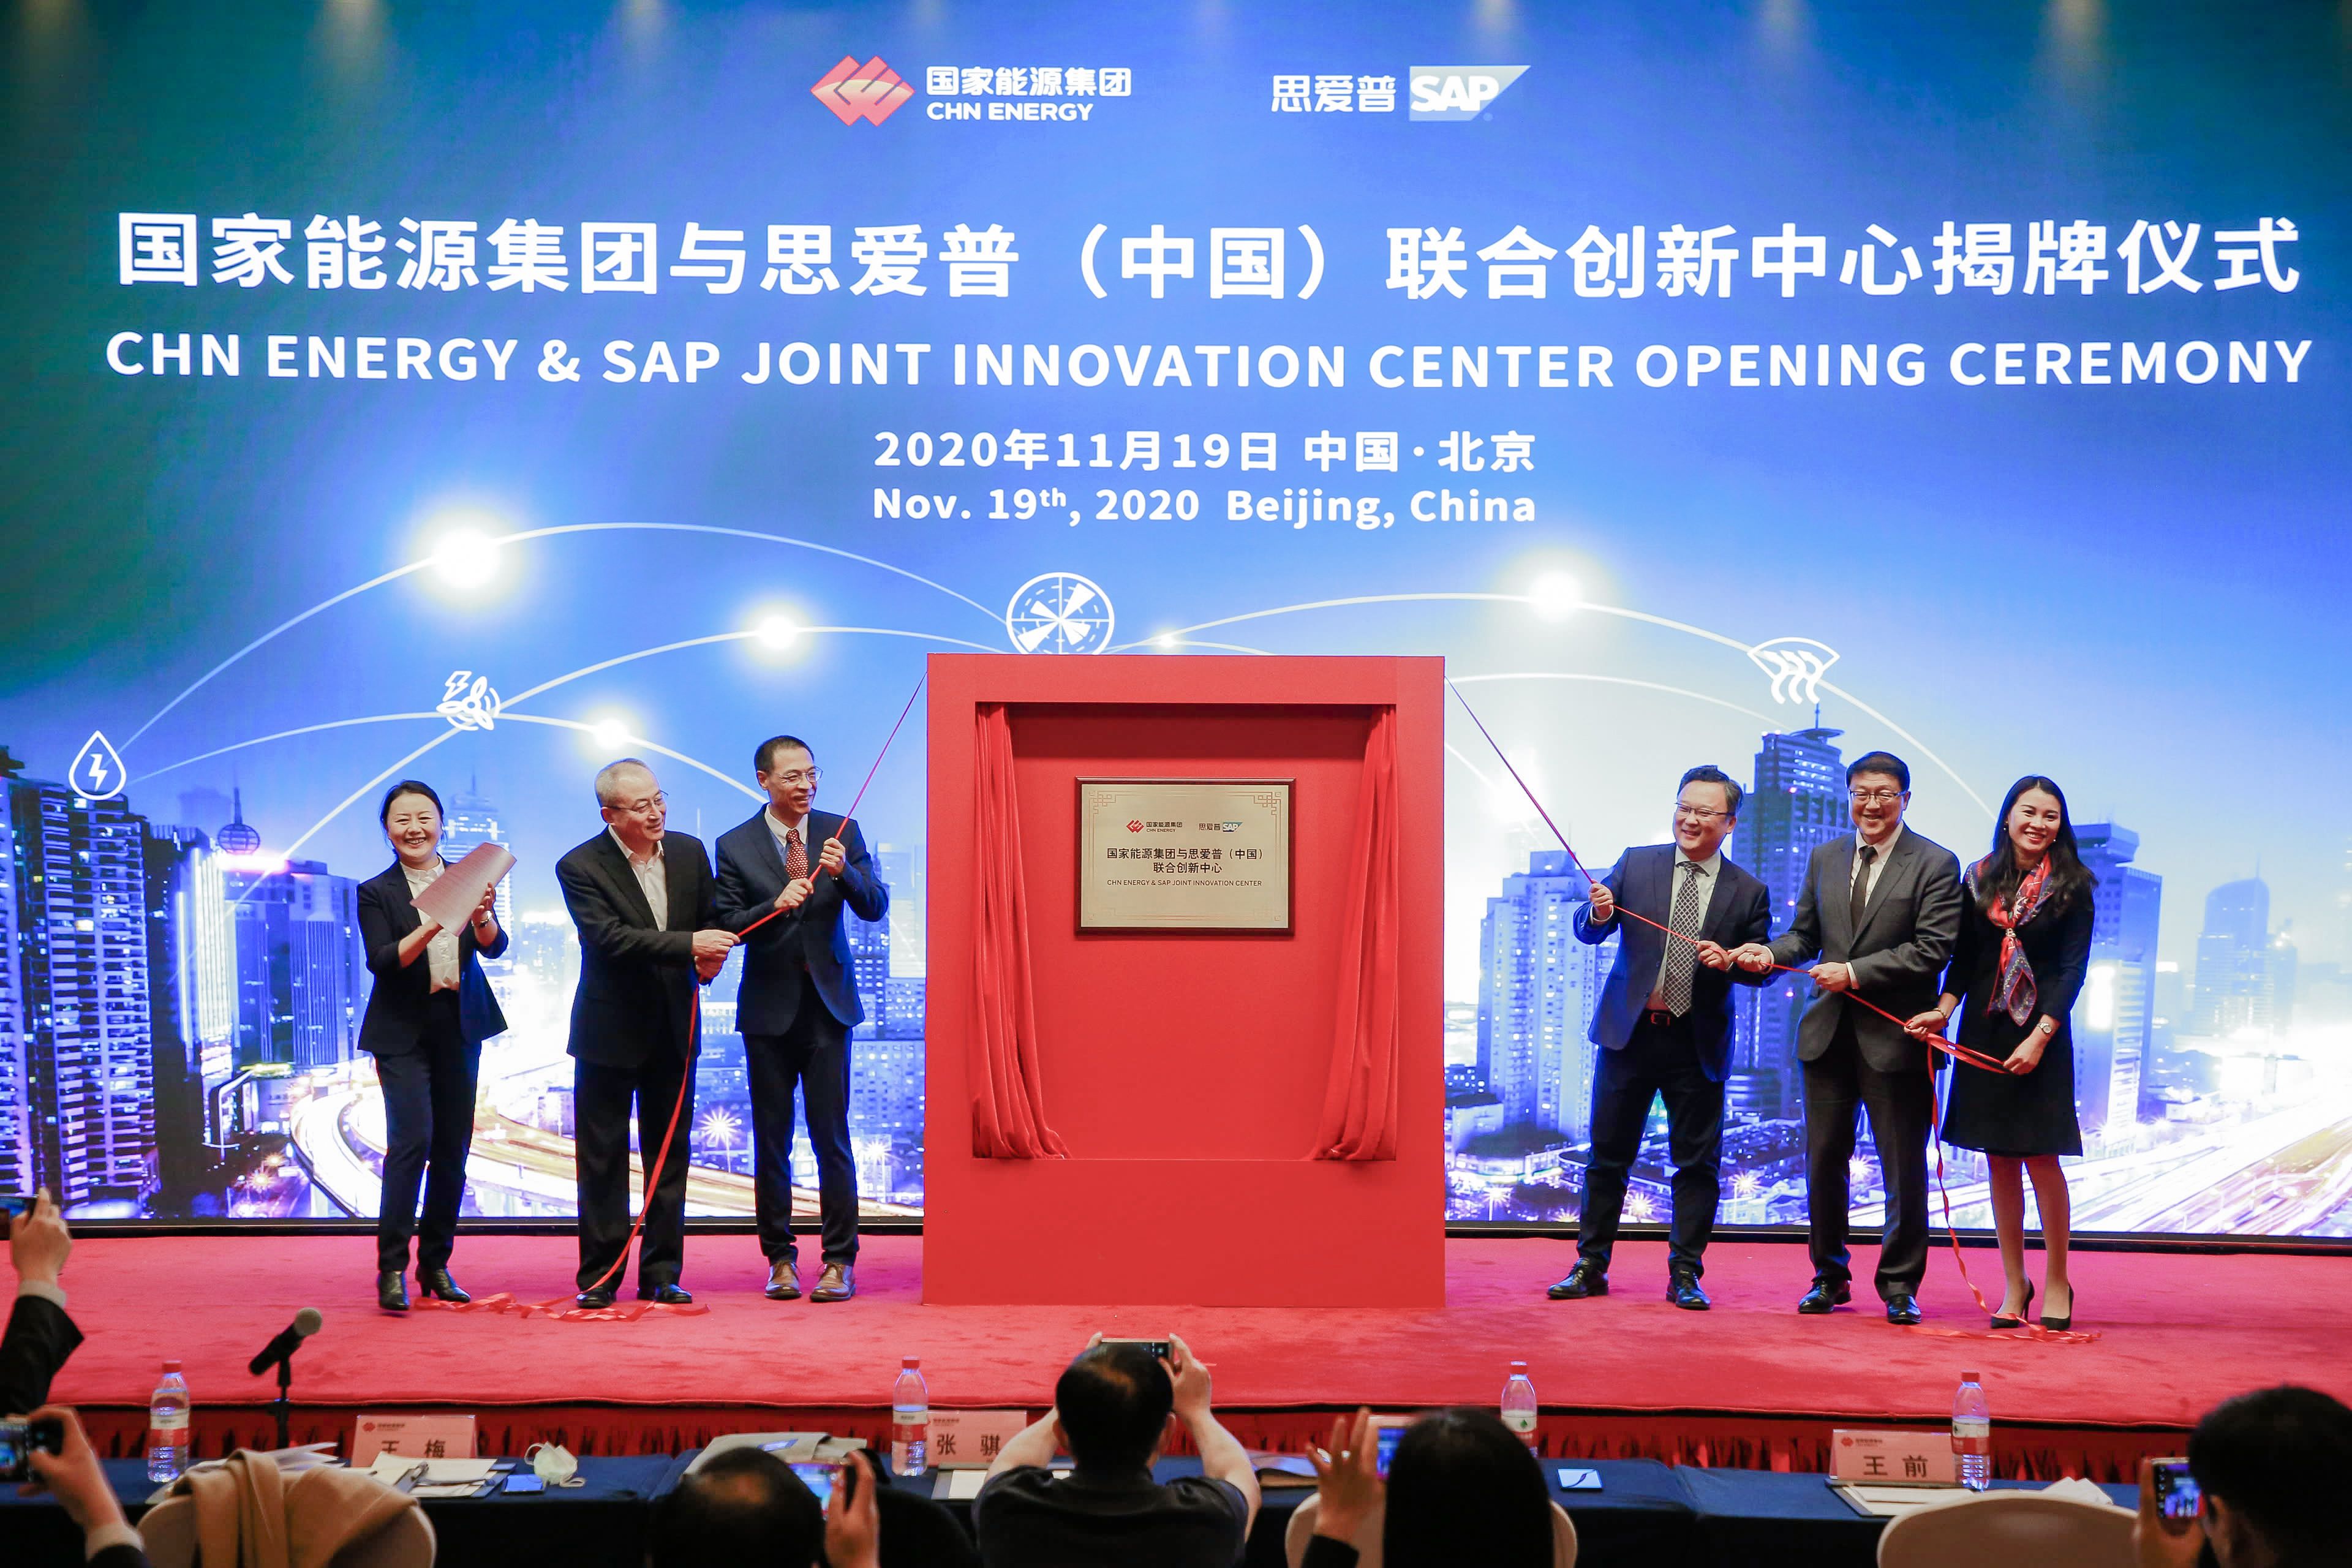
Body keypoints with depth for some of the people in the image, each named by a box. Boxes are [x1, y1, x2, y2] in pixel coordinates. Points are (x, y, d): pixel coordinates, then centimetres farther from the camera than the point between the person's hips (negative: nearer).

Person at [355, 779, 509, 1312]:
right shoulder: (376, 893, -2)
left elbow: (494, 947, -6)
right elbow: (381, 960, -13)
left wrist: (481, 916, -28)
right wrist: (430, 929, -30)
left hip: (460, 1028, 4)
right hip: (404, 1032, -3)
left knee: (453, 1148, 6)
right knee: (411, 1141, -15)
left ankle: (435, 1263, 15)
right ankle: (391, 1267, -11)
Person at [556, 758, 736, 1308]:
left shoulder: (689, 852, 3)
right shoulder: (580, 867, -12)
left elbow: (708, 920, 14)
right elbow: (608, 937, -24)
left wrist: (708, 960, -9)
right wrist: (689, 945, -31)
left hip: (673, 1029, 4)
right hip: (611, 1030, -4)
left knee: (669, 1154, 8)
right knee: (603, 1158, 3)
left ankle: (662, 1273, 15)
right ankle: (599, 1277, 10)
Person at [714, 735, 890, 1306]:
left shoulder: (841, 832, 2)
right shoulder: (735, 846, -1)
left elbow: (876, 907, -2)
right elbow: (728, 927, -5)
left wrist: (844, 871, -21)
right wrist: (776, 904, -23)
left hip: (827, 1002, 0)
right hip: (769, 1007, 0)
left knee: (832, 1136, -2)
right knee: (771, 1141, 6)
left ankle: (840, 1261, 4)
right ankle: (780, 1259, 15)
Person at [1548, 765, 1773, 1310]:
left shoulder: (1747, 892, 2)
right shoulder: (1636, 864, 4)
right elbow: (1587, 931, 0)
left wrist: (1730, 961, -17)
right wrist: (1598, 913, -23)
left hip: (1698, 1042, 0)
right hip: (1629, 1032, 1)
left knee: (1697, 1162, 2)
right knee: (1608, 1153, 7)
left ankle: (1685, 1274, 12)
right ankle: (1590, 1266, 16)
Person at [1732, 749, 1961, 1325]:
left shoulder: (1935, 864, -5)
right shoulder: (1824, 858, 12)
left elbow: (1932, 949, -13)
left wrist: (1856, 972, -18)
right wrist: (1771, 952, -6)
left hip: (1894, 1035, -5)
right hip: (1828, 1032, 5)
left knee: (1904, 1169, 3)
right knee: (1823, 1161, 9)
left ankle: (1899, 1285, 15)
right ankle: (1829, 1277, 23)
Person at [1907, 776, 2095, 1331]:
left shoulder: (2071, 886, -3)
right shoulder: (1979, 879, 7)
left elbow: (2073, 968, -7)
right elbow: (1964, 958, 9)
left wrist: (2039, 1036, -16)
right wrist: (1943, 1009, -7)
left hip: (2040, 1033, -3)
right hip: (1984, 1030, 3)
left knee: (2040, 1157, -5)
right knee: (1999, 1160, 6)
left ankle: (2057, 1283, 9)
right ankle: (2014, 1284, 15)